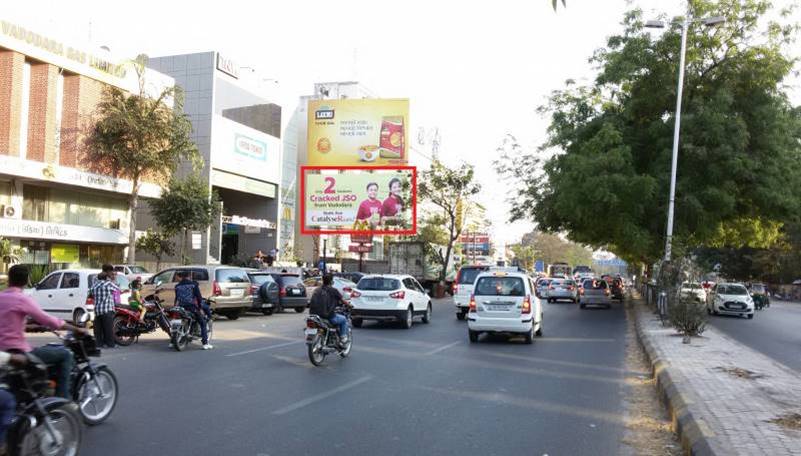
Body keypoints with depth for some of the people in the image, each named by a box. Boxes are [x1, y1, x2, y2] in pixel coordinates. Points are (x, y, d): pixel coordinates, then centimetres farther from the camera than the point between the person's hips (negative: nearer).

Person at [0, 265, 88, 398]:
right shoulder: (22, 299, -14)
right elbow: (48, 320, -16)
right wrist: (76, 329, -7)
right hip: (19, 352, -9)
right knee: (65, 354, -1)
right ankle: (62, 398, -3)